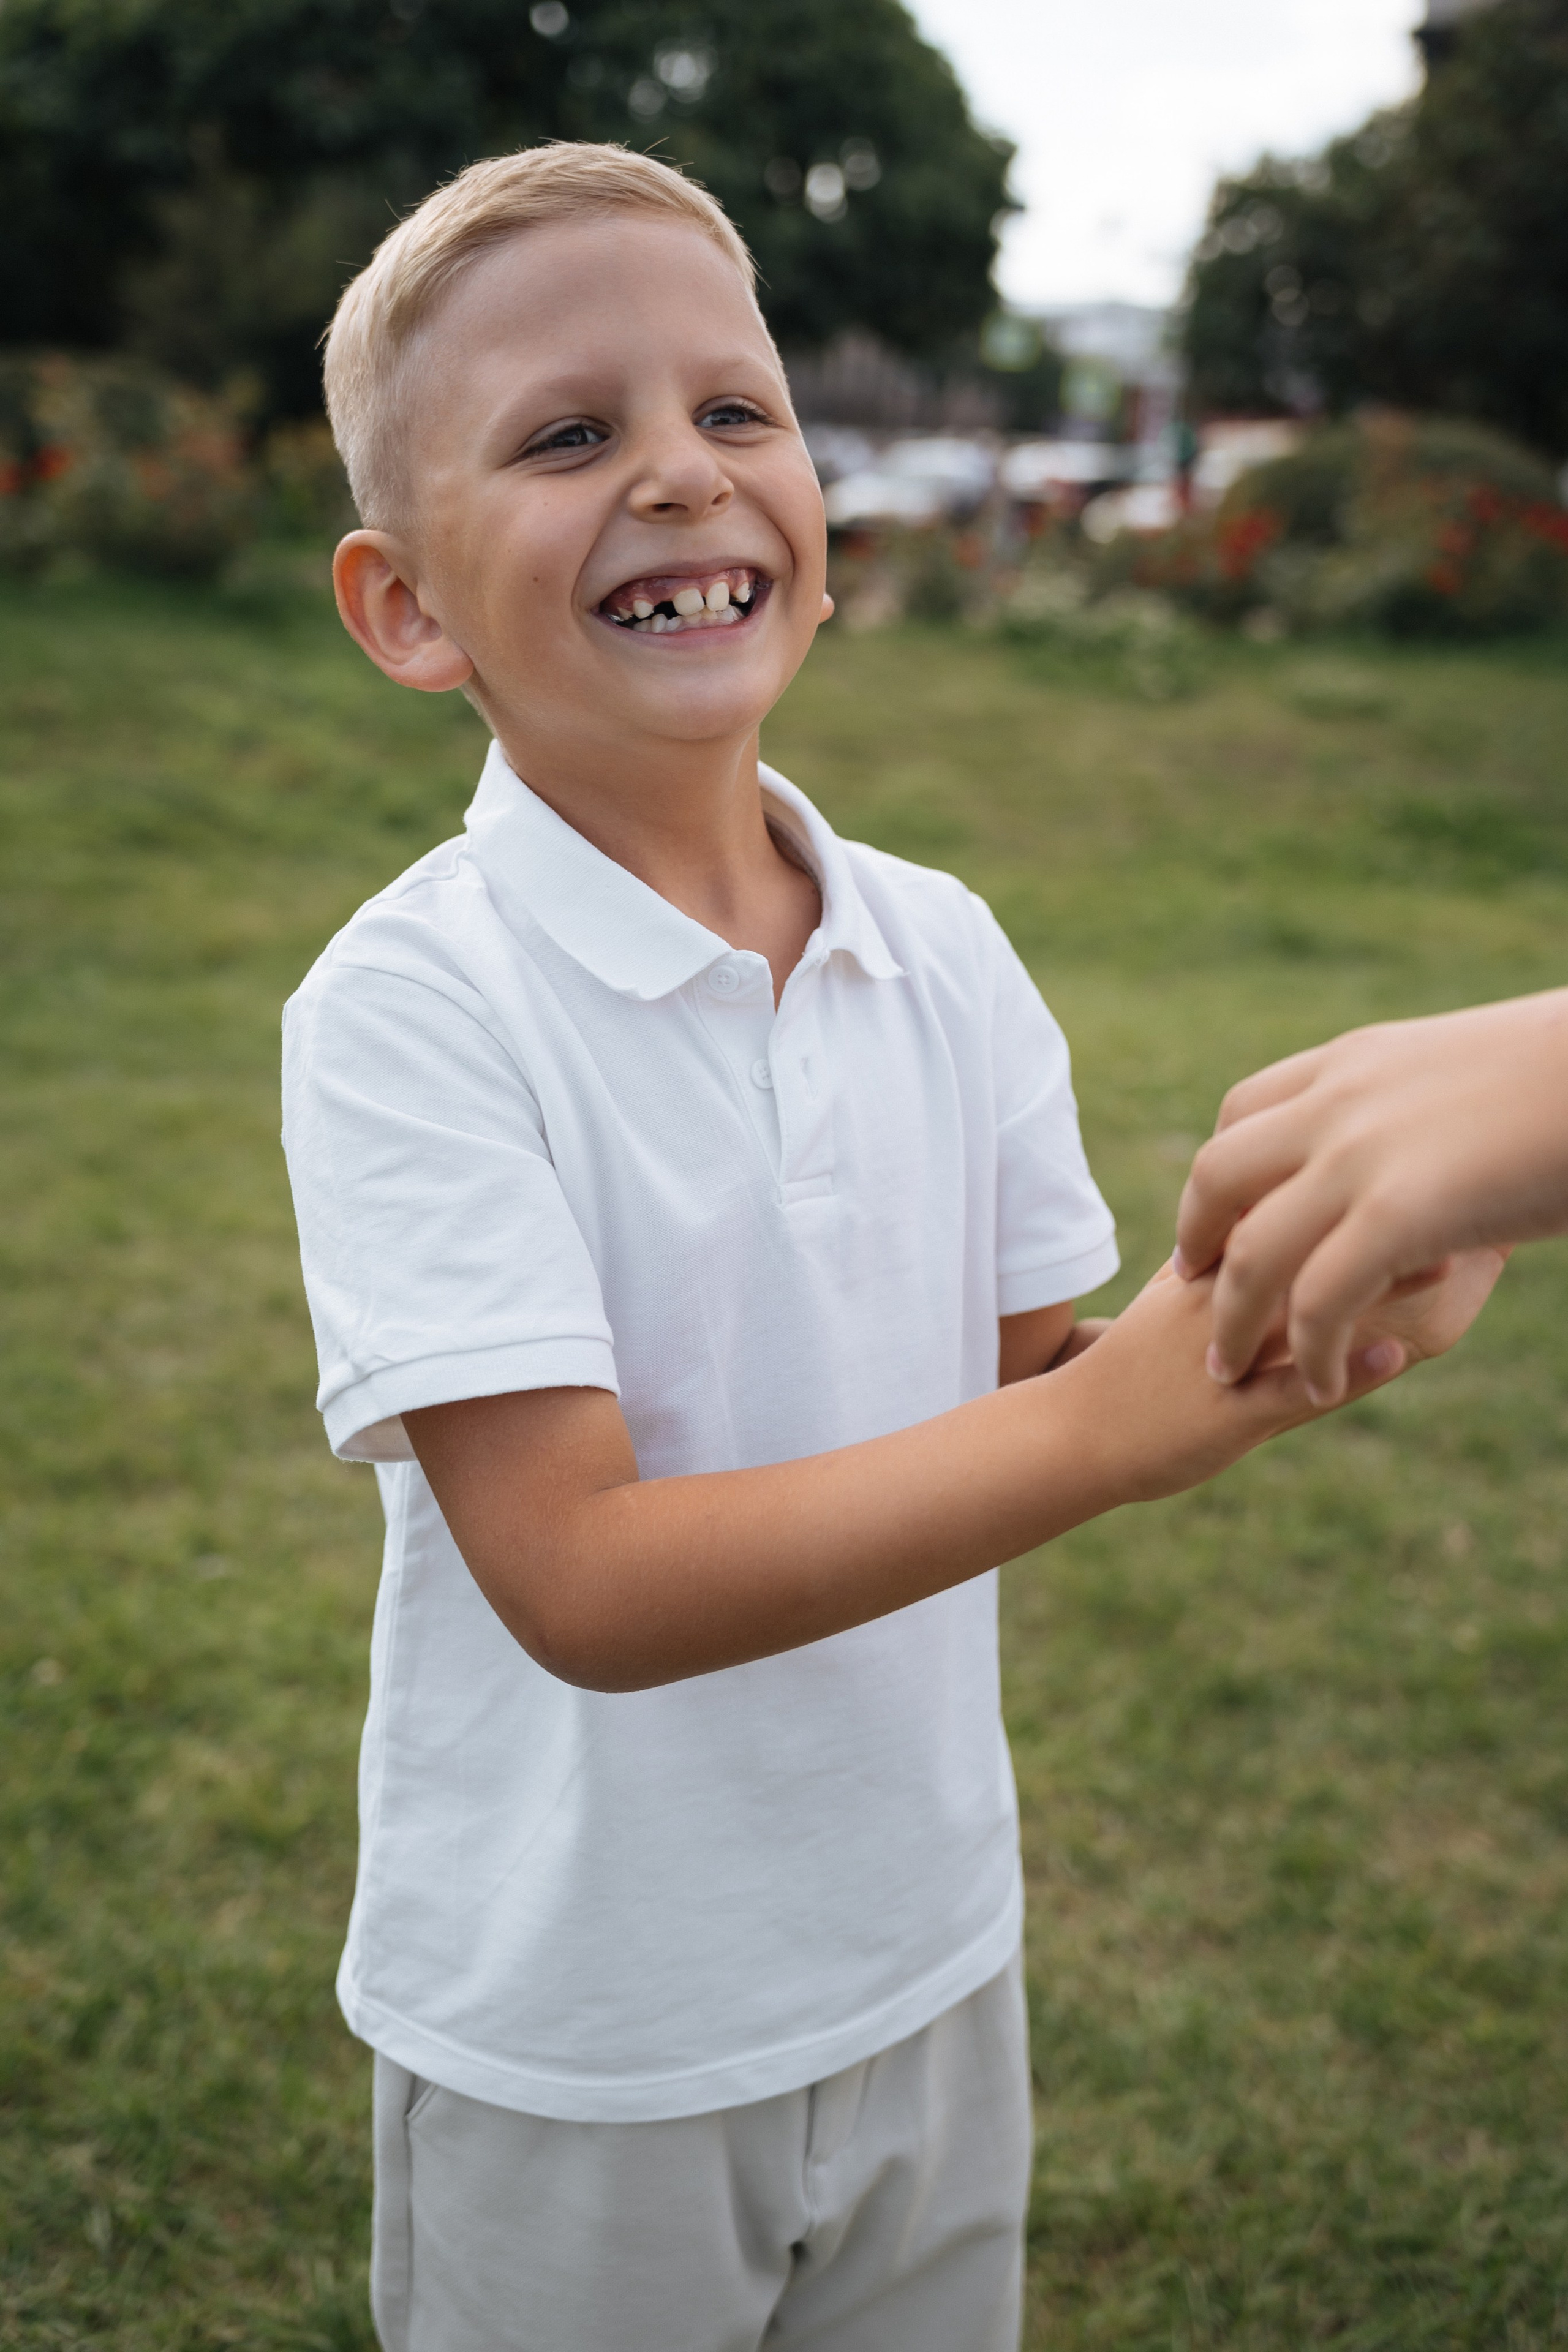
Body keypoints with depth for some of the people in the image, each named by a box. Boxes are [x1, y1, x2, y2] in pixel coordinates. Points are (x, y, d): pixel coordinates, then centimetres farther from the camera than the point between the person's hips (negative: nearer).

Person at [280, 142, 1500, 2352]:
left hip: (933, 1973, 5)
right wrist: (1129, 1415, -31)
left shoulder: (946, 953, -6)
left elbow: (1019, 1404, 0)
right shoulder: (412, 1007, -21)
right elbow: (583, 1580, -26)